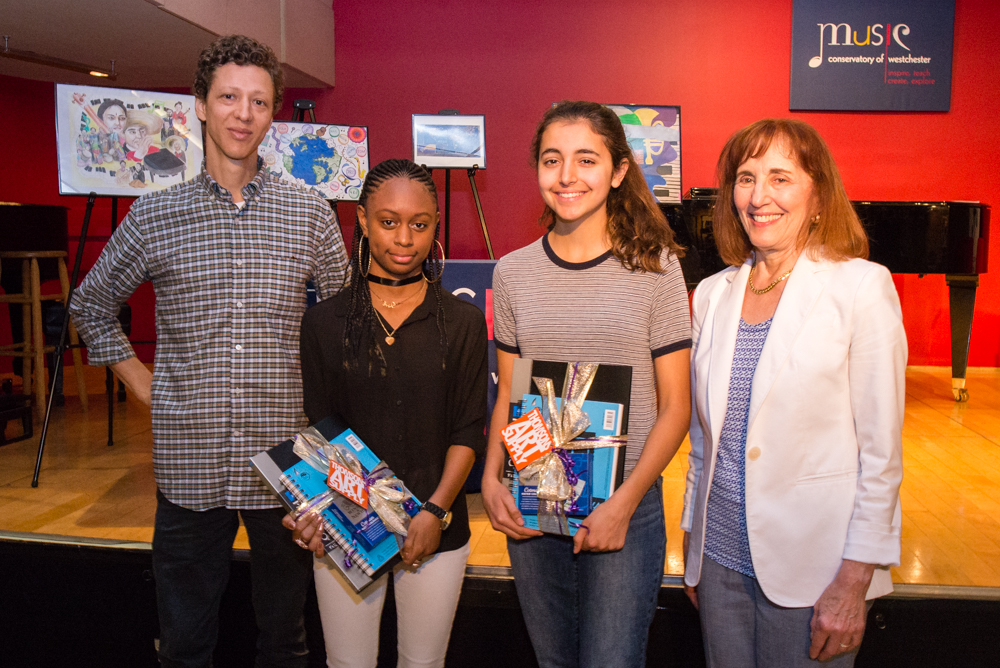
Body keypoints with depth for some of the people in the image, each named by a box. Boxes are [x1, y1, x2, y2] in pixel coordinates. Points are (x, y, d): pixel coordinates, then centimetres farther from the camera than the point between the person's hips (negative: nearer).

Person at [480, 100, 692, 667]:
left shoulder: (654, 266, -5)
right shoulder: (514, 273, 4)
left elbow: (675, 408, -4)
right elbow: (507, 398, 10)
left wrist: (624, 502, -13)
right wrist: (491, 478, -5)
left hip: (625, 507, -3)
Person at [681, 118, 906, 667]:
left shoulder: (862, 286, -10)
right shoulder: (713, 293, 4)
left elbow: (881, 452, -10)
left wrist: (854, 582, -11)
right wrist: (692, 543, 12)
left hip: (810, 568, -4)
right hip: (721, 558, 4)